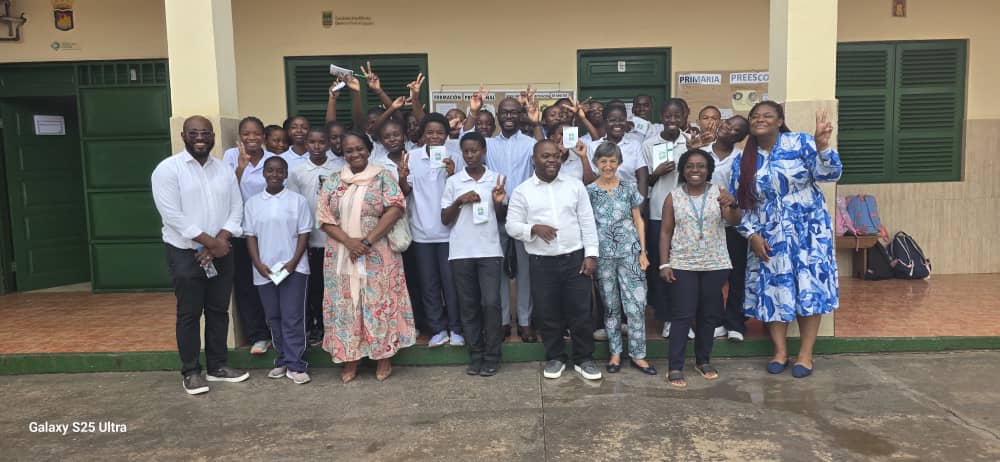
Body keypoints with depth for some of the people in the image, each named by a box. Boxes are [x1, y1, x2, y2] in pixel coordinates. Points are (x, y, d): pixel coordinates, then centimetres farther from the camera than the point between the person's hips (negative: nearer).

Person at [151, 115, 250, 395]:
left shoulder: (225, 170, 7)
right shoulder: (168, 169, -8)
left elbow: (236, 209, 3)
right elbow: (173, 216, -16)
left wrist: (219, 242, -12)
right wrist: (210, 242, -17)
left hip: (220, 253, 5)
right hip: (185, 254, -4)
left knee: (218, 310, 11)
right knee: (189, 314, 5)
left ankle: (218, 366, 24)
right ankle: (191, 372, 17)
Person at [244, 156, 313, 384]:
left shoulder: (298, 200, -1)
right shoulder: (252, 203, 6)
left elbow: (304, 234, -2)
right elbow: (250, 236, 6)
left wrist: (293, 262, -11)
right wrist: (258, 263, -6)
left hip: (293, 268, -3)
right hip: (264, 270, 3)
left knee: (293, 318, -3)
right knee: (274, 318, 10)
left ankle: (295, 365, 3)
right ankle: (282, 361, 21)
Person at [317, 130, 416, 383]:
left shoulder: (382, 177, -1)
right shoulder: (332, 182, 7)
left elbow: (395, 209, -12)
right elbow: (324, 217, 1)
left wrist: (367, 241, -18)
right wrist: (348, 241, -16)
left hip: (377, 255, -3)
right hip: (341, 256, 3)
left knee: (380, 303, 1)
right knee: (345, 305, 7)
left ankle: (384, 358, 13)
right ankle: (350, 360, 18)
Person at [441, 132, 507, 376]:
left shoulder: (496, 179, 5)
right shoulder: (453, 181, 4)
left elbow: (502, 218, 11)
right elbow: (445, 219, 5)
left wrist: (498, 203, -10)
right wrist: (460, 201, -11)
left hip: (489, 250, -1)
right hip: (461, 252, 1)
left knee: (491, 303, -6)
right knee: (468, 305, 7)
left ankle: (491, 356, 7)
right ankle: (475, 355, 17)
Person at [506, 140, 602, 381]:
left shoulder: (575, 186, 4)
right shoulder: (522, 191, 1)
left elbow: (587, 222, 4)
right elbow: (512, 226, 0)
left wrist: (590, 254, -2)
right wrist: (534, 229, -19)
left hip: (575, 258, 1)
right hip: (541, 262, 0)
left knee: (580, 312, 6)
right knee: (547, 314, 9)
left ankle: (584, 359, 21)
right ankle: (555, 358, 26)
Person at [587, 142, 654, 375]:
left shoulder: (629, 188, 4)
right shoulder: (589, 191, 2)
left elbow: (638, 221, 8)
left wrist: (643, 251, 1)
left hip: (630, 251, 0)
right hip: (603, 255, 0)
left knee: (636, 304, -3)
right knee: (611, 305, 8)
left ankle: (638, 354, 9)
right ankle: (615, 353, 20)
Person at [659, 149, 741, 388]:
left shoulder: (718, 193, -1)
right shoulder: (673, 197, 0)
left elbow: (734, 221, -14)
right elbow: (665, 232, 1)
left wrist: (731, 205, -36)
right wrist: (664, 264, -5)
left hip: (715, 265, 1)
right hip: (683, 265, -1)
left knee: (709, 315, 11)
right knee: (682, 316, -2)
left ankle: (703, 360, 27)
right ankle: (675, 367, 2)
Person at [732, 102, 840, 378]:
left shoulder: (801, 143, -5)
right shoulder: (743, 160, 2)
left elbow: (829, 174, -12)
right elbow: (739, 203, 4)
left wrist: (822, 146, -29)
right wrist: (751, 235, -5)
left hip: (807, 230, -2)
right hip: (769, 236, 2)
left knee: (809, 288, 0)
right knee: (773, 290, 5)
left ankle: (806, 354, 13)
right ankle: (780, 351, 20)